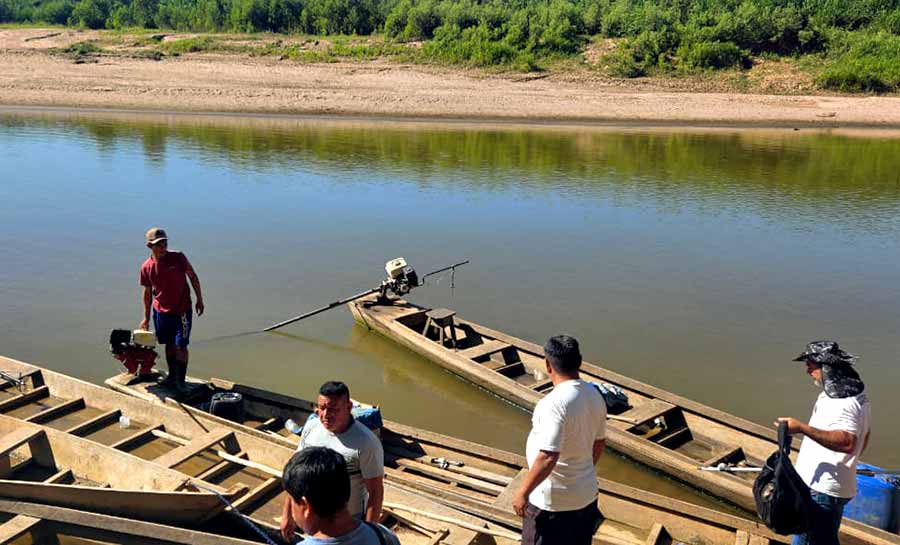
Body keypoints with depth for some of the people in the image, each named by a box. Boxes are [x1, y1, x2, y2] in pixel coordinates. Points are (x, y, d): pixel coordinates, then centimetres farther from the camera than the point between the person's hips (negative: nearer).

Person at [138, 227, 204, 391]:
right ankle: (172, 375, 32)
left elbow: (193, 277, -1)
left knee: (181, 346, -4)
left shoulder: (178, 258, -13)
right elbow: (148, 292, 6)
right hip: (161, 311, 3)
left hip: (182, 310, -3)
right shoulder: (146, 267, -5)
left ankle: (181, 381, 5)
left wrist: (199, 300, 0)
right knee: (169, 344, 15)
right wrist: (146, 318, 10)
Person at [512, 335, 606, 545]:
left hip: (553, 500, -7)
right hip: (587, 494, 8)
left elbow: (547, 458, -30)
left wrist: (523, 493, -19)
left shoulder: (554, 403, -28)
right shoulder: (595, 395, -2)